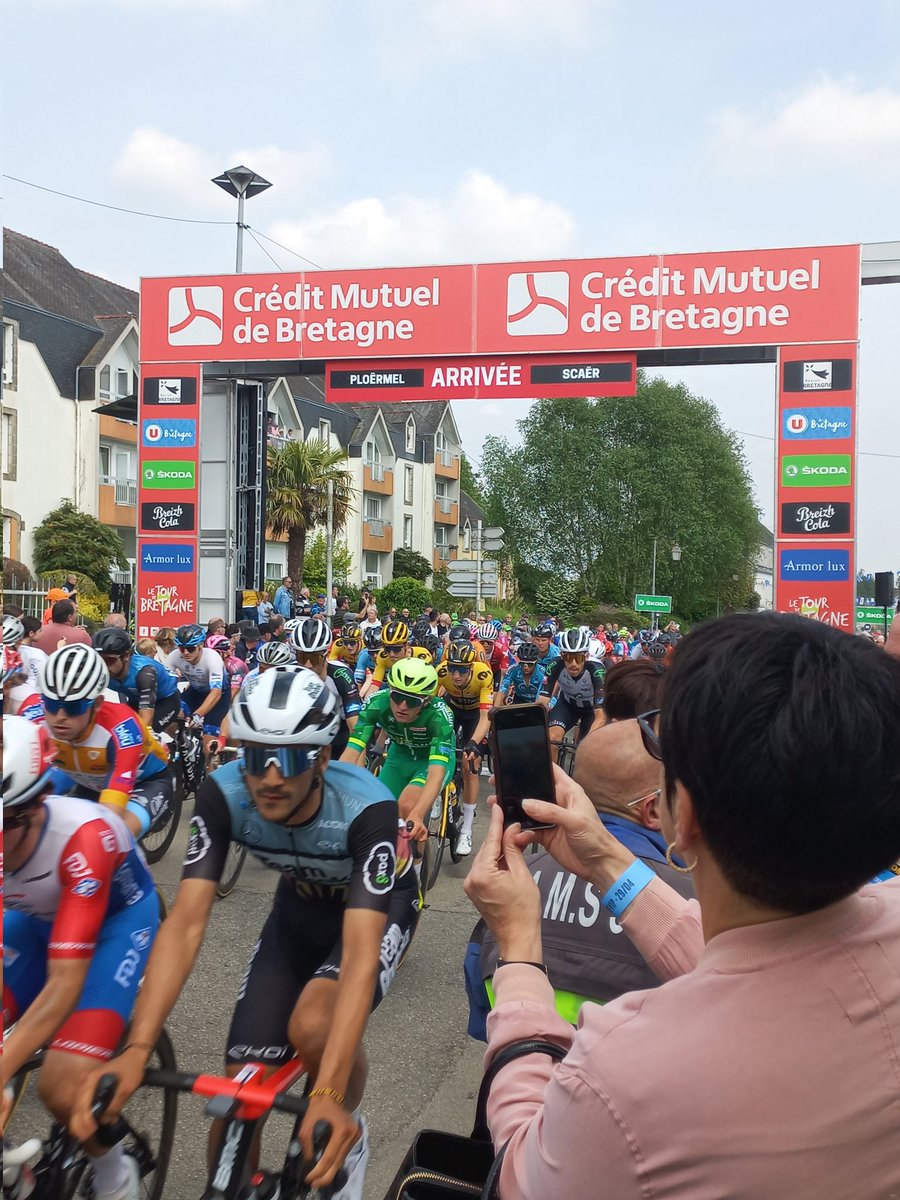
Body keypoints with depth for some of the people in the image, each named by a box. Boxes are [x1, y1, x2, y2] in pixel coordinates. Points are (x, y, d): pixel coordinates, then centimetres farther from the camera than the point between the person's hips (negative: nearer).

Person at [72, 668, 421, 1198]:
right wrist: (135, 1050, -43)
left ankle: (347, 1135, 1)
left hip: (380, 903, -3)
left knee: (314, 1027, -31)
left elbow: (360, 952, -44)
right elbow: (186, 922, -31)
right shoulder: (223, 794, -28)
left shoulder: (367, 807, -38)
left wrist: (327, 1095, -53)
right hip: (302, 902, 4)